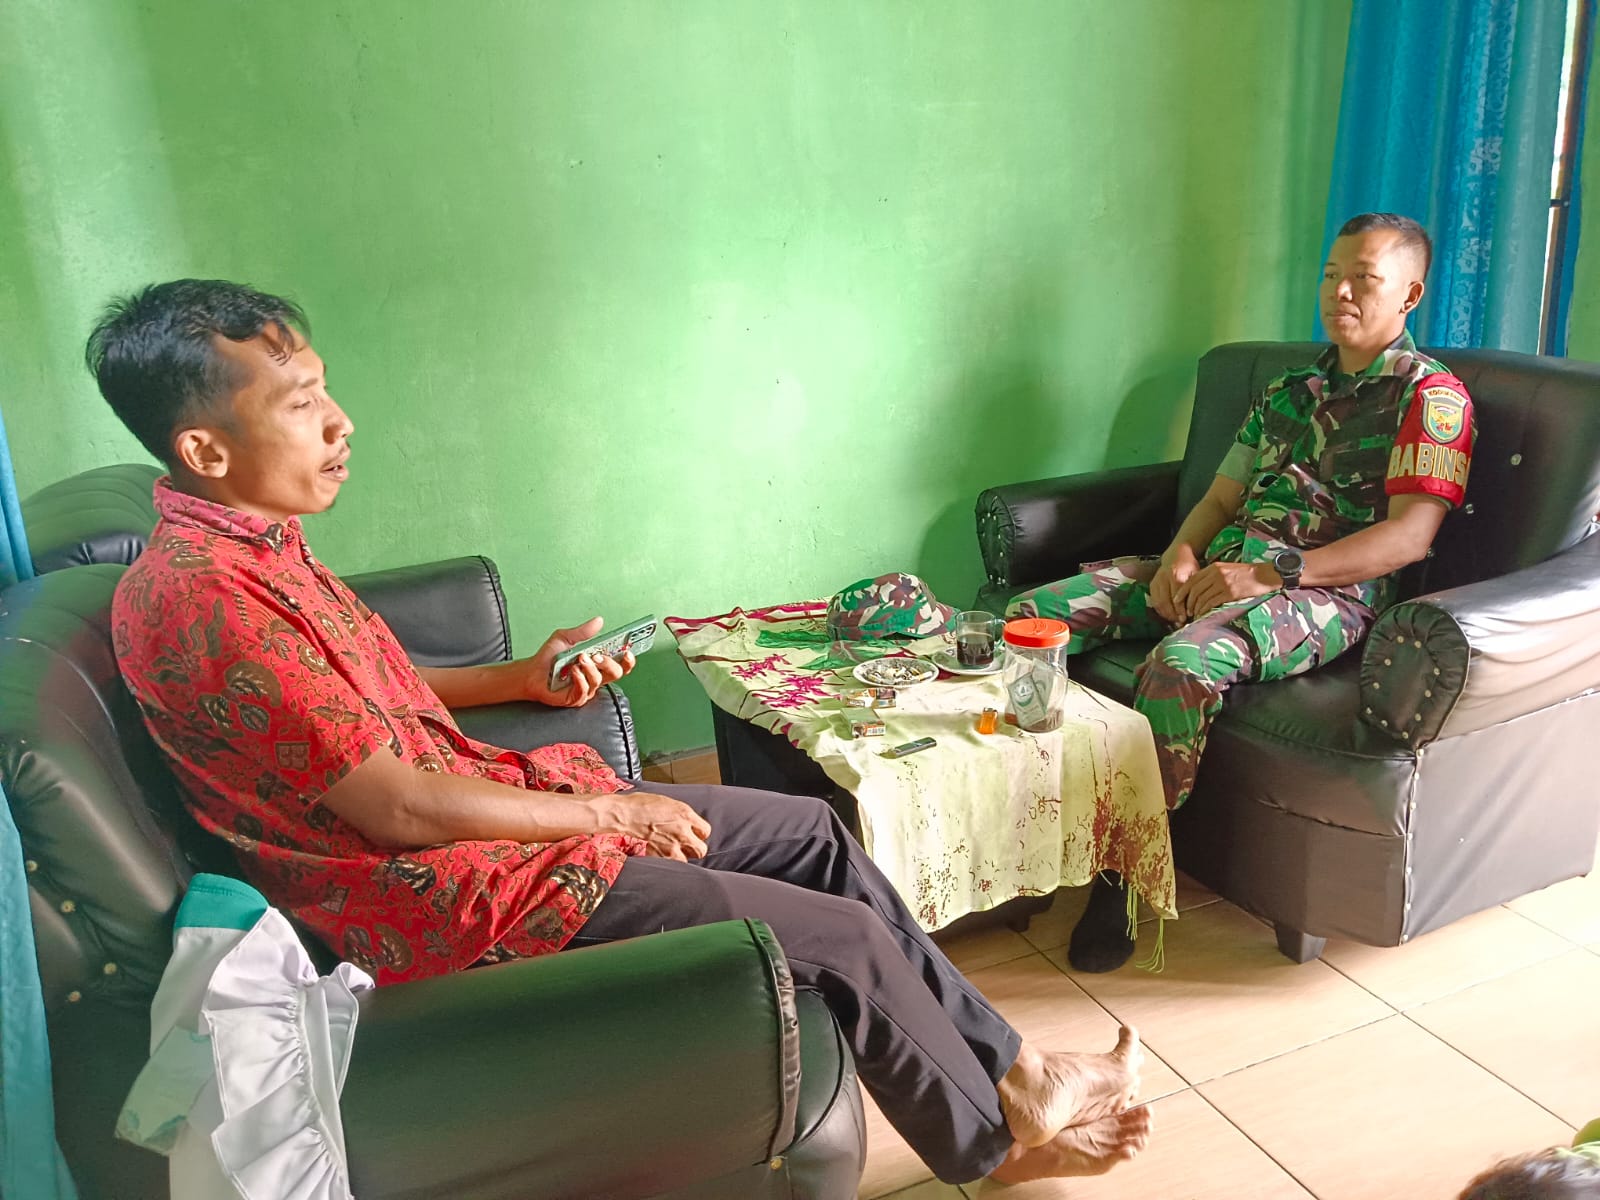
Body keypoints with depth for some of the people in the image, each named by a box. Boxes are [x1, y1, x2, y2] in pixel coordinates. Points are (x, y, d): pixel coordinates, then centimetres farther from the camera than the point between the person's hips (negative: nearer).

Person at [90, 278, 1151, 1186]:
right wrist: (609, 812, -12)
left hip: (472, 800, 10)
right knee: (845, 942, -9)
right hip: (438, 898, -10)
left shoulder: (247, 544, 6)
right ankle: (997, 1140, 19)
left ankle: (1006, 1063, 22)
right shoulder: (201, 597, -24)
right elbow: (398, 810, -23)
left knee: (814, 832, 9)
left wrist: (525, 678, 6)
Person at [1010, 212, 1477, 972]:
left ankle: (1122, 878, -24)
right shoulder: (1290, 391, 24)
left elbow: (1408, 537, -10)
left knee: (1182, 664, -38)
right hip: (1220, 568, 7)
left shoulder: (1431, 395, 3)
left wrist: (1271, 571, -19)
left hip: (1326, 591, -7)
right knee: (1035, 614, -11)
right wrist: (1182, 556, -3)